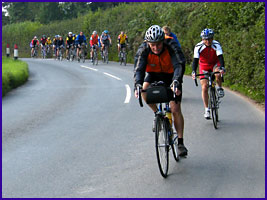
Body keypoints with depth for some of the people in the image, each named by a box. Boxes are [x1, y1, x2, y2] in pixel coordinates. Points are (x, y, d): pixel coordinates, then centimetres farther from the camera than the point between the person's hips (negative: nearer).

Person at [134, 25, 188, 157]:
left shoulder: (171, 46, -30)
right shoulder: (143, 50, -25)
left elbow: (180, 64, -39)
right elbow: (139, 69, -31)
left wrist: (176, 82, -57)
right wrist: (137, 85, -51)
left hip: (171, 75, -2)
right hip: (154, 74, 2)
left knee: (175, 109, -10)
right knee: (144, 90, -31)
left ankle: (180, 143, -2)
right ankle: (157, 114, -5)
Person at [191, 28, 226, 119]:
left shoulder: (216, 45, -24)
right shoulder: (198, 47, -22)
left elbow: (220, 57, -33)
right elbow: (195, 60, -27)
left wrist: (222, 68, -51)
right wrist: (193, 72, -42)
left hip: (215, 64, -1)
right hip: (204, 66, 1)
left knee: (218, 74, -36)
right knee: (204, 87, -10)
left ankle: (220, 88, -6)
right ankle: (207, 109, -2)